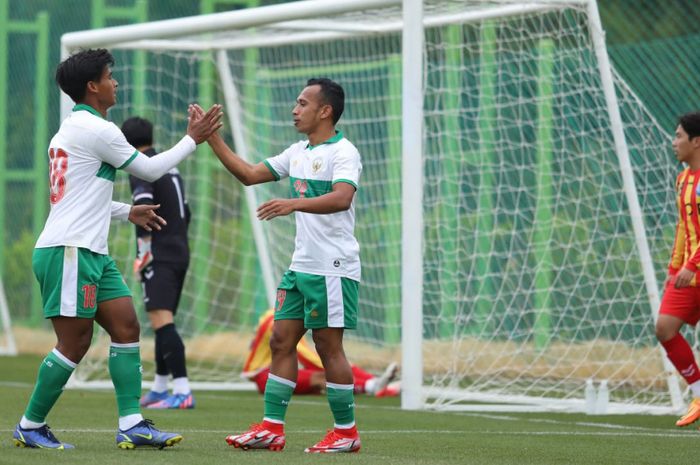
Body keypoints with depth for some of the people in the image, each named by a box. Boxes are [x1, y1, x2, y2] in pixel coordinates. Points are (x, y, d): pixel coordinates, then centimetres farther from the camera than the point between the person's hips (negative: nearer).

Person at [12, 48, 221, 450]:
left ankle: (132, 425, -2)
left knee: (126, 327, 3)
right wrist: (193, 139, 6)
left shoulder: (72, 129, 19)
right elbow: (151, 170, -5)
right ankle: (30, 427, 3)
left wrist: (128, 212, 25)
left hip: (92, 254, 10)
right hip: (68, 251, -10)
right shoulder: (96, 130, -13)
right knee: (75, 343, -7)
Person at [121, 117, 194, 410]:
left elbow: (144, 209, -23)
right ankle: (159, 389, 27)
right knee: (164, 322, 18)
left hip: (159, 257, -9)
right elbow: (185, 213, 24)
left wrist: (144, 251, -17)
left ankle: (182, 392, -28)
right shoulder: (170, 168, 18)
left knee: (161, 320, -17)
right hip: (179, 254, 9)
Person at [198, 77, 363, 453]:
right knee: (281, 341, 5)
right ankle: (271, 428, 6)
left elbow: (341, 198, -29)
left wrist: (294, 203, -42)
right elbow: (249, 175, 19)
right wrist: (212, 137, 12)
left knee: (329, 347, -3)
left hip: (332, 268, -8)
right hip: (300, 266, 8)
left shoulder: (343, 153, -12)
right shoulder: (297, 153, 14)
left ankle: (346, 432, 7)